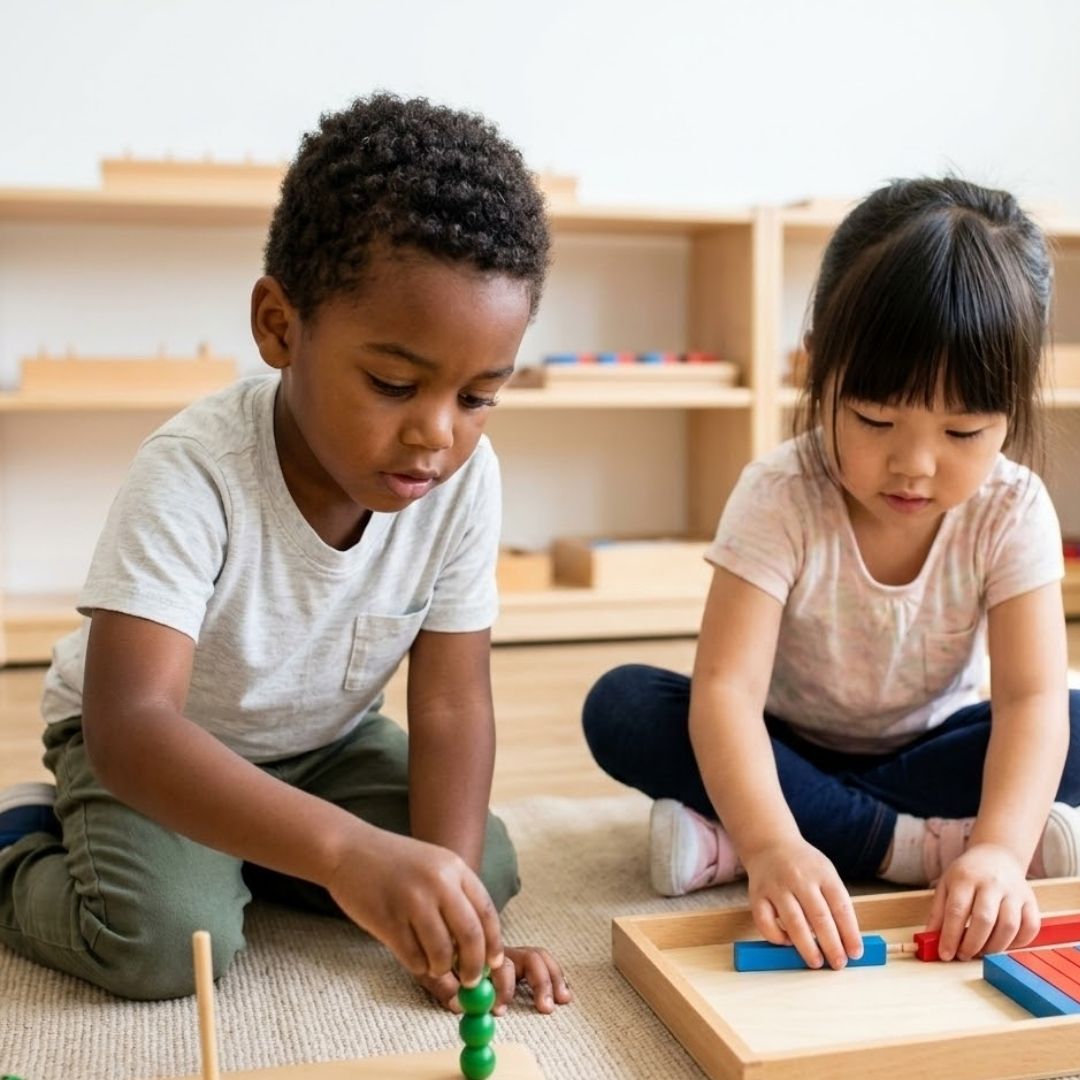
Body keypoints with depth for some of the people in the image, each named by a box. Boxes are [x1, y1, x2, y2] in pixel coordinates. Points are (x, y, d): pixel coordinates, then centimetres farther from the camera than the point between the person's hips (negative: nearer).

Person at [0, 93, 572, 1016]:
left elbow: (451, 703, -18)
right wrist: (345, 848, -60)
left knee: (490, 871, -12)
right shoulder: (194, 474, -35)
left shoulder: (465, 480, -22)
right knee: (163, 940, -28)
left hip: (321, 741, 5)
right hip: (156, 748, -4)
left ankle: (225, 853, 6)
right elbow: (128, 724, -46)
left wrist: (444, 900, -29)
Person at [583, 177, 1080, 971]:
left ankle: (719, 838, -30)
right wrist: (772, 844, -51)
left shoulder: (1012, 512, -19)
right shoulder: (780, 498, -26)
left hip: (930, 750, 2)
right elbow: (726, 687, -34)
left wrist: (1000, 849, -46)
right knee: (621, 706, -26)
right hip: (786, 751, -1)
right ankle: (919, 846, -28)